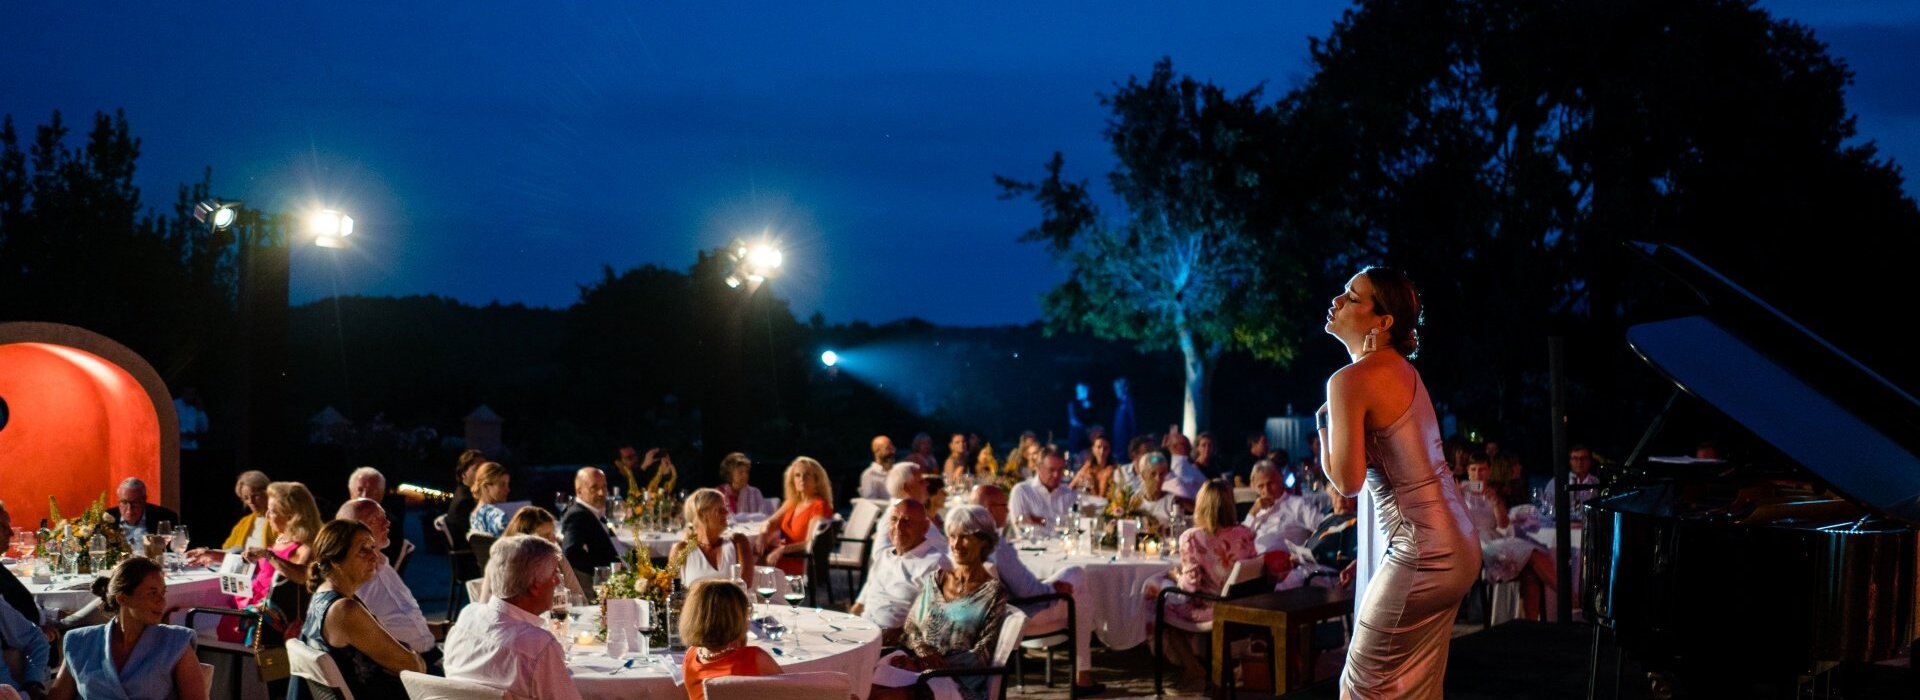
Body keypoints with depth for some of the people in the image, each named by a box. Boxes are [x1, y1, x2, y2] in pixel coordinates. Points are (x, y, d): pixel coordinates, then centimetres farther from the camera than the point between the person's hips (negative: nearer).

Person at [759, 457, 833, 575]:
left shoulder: (819, 506, -8)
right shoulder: (793, 502, 16)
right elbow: (771, 522, 12)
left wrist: (782, 549, -29)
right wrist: (763, 533, -12)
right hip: (785, 556, 7)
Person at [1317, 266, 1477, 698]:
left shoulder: (1350, 380, -15)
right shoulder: (1402, 368, 12)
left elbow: (1347, 481, -17)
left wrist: (1323, 424, -3)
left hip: (1421, 554, -9)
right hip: (1456, 546, 9)